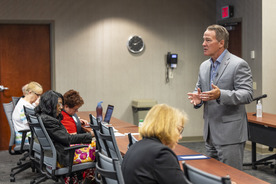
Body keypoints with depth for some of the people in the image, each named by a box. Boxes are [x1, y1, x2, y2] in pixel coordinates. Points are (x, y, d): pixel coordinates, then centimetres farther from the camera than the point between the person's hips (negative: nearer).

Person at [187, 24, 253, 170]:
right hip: (210, 134, 8)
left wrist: (221, 95, -32)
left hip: (230, 135, -7)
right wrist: (197, 98, -5)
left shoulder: (239, 64, -11)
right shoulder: (204, 66, 13)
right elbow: (199, 89, 20)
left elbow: (247, 95, -18)